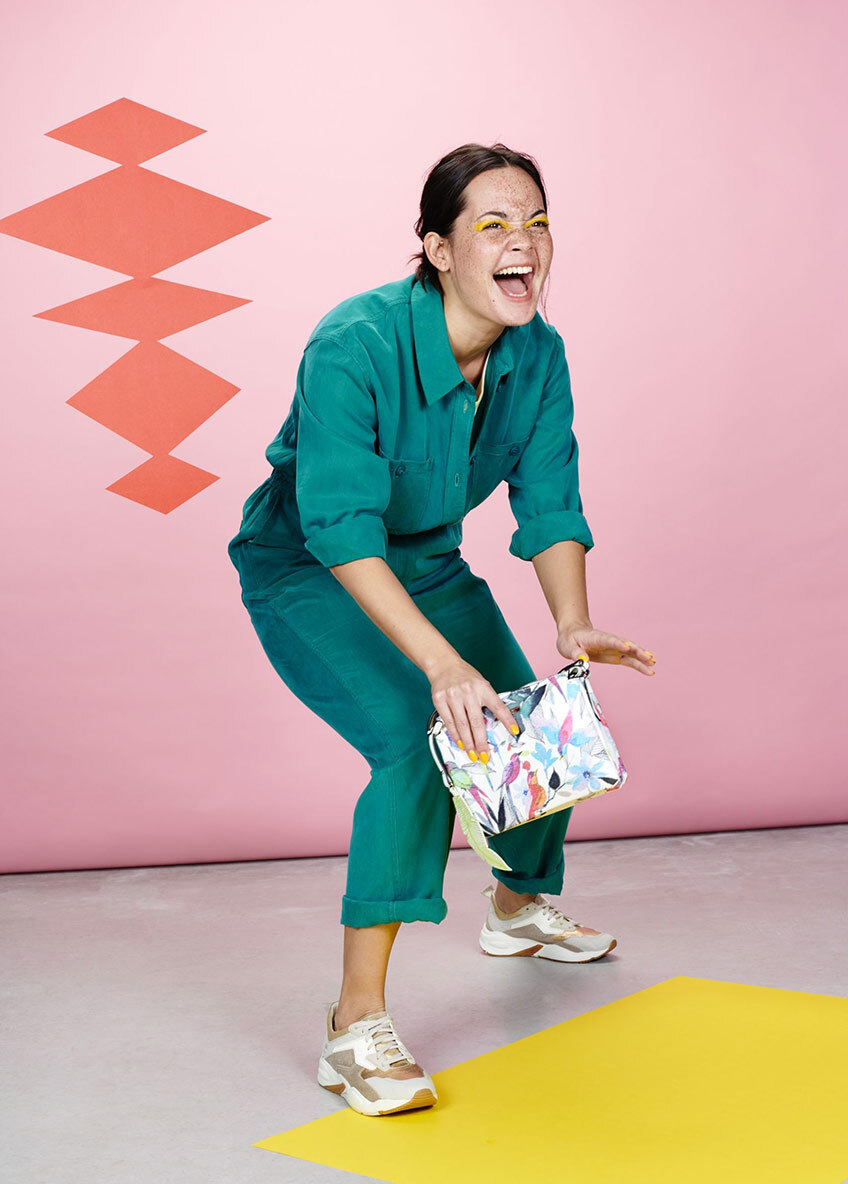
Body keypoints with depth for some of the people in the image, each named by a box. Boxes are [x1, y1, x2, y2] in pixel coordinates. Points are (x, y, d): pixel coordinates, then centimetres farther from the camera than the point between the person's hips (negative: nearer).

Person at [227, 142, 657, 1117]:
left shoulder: (537, 354, -12)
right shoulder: (354, 345, -32)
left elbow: (549, 503, -11)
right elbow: (341, 527, -38)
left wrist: (573, 622, -30)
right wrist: (443, 663, -47)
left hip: (425, 564, 7)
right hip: (307, 572, -7)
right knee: (420, 741, -28)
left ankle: (518, 906, 42)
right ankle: (357, 1026, -24)